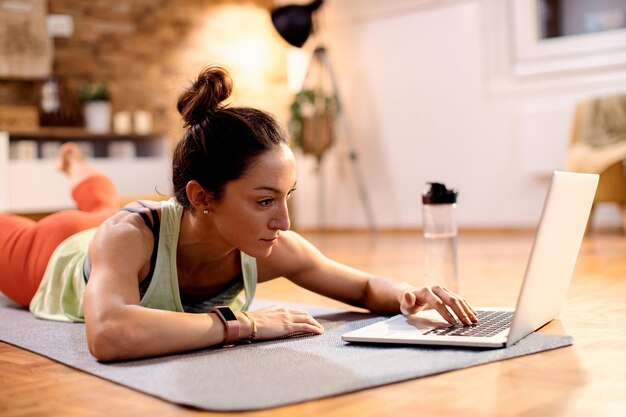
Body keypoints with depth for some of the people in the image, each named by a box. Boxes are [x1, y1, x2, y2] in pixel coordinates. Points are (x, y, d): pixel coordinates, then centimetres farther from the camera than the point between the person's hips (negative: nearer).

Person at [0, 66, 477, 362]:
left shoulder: (274, 250, -39)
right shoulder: (127, 235, -51)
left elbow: (366, 287, -23)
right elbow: (109, 336, -71)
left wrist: (410, 295, -45)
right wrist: (239, 322, -64)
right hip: (55, 256, -5)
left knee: (102, 204, 39)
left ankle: (77, 166, 67)